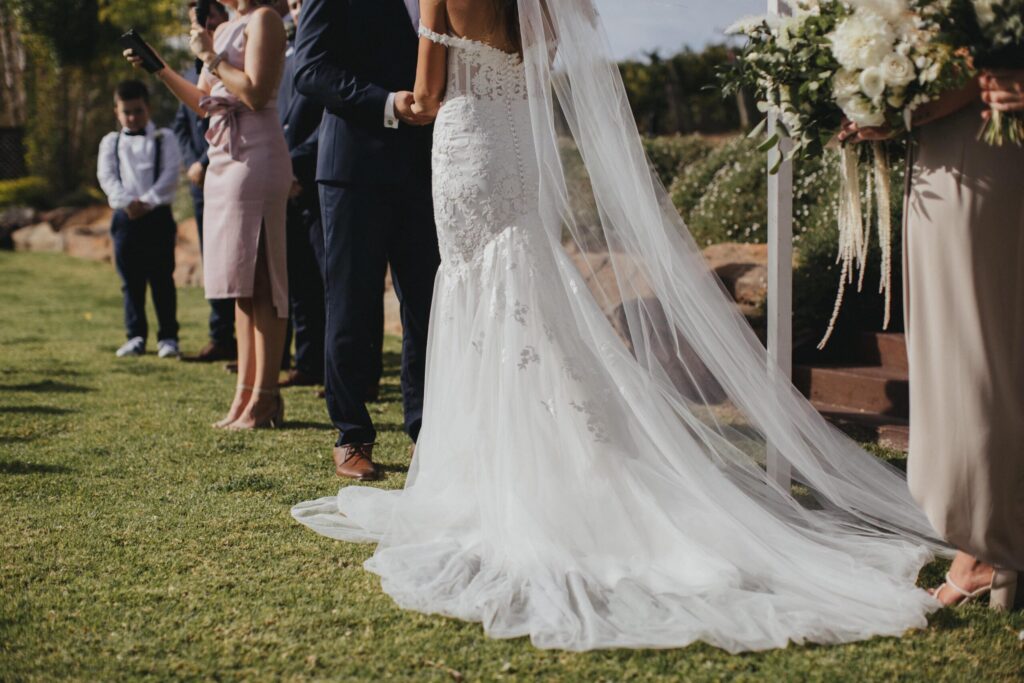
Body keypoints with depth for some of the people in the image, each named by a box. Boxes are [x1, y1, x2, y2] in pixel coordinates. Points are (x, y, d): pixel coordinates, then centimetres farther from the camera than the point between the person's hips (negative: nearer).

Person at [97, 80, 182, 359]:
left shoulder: (163, 138, 7)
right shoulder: (110, 142, 13)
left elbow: (170, 174, -4)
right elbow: (106, 176, 2)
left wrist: (148, 201, -15)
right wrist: (127, 202, -14)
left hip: (158, 214, -2)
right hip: (125, 217, 2)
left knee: (162, 279, -1)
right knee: (131, 281, 6)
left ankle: (168, 336, 4)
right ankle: (136, 336, 12)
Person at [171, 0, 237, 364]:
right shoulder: (191, 72, 20)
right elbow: (181, 125, 20)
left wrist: (207, 164, -13)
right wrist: (192, 163, 3)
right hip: (202, 181, 7)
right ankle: (222, 338, 14)